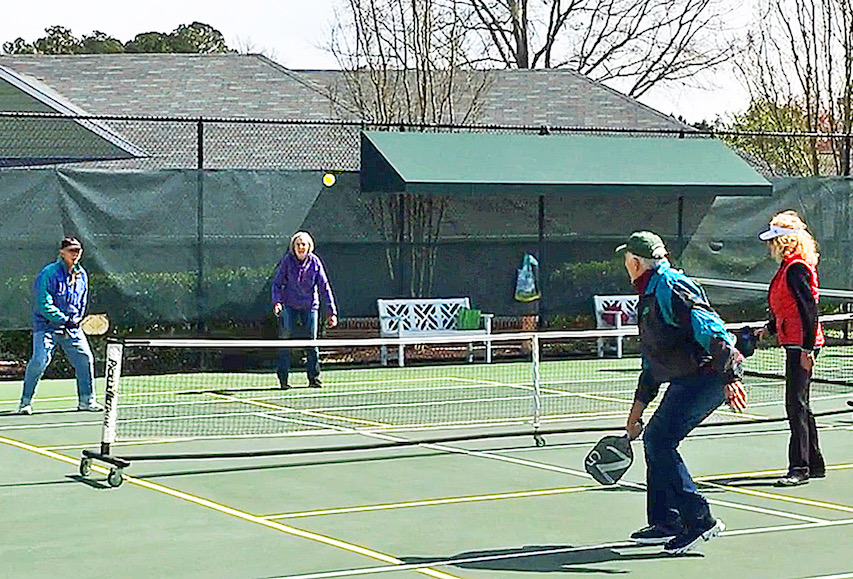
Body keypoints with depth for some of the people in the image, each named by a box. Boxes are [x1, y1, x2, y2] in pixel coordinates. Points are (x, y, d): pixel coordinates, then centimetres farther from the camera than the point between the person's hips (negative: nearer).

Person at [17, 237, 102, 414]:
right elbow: (44, 304, -17)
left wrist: (77, 319, 6)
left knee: (85, 358, -2)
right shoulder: (49, 273, -12)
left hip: (72, 327, 6)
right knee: (39, 360, -16)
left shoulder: (82, 275, 9)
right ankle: (26, 401, -4)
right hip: (47, 325, -6)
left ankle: (86, 400, 12)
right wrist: (65, 320, -20)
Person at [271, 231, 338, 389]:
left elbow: (324, 287, -4)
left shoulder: (315, 262, -6)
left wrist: (332, 312, -8)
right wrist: (276, 302, -20)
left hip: (310, 306, 1)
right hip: (289, 306, 0)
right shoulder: (287, 260, -7)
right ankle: (283, 378, 4)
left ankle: (314, 378, 8)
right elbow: (277, 283, -2)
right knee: (285, 342, -3)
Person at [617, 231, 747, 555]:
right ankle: (665, 523, 20)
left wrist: (730, 377, -32)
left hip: (708, 375, -10)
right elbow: (652, 365, 27)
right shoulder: (649, 297, 21)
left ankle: (700, 520, -12)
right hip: (686, 380, 10)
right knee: (655, 440, 12)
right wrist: (636, 412, 28)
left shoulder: (671, 287, -12)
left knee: (659, 441, -14)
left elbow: (709, 330, -24)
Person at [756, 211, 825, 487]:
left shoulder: (796, 269, -15)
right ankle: (814, 464, 22)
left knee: (796, 405, -9)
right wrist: (769, 329, 15)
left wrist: (807, 348, -23)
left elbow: (809, 308, -20)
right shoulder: (788, 268, 15)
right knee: (798, 405, 14)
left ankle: (799, 468, -8)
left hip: (801, 345, -11)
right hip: (795, 344, 11)